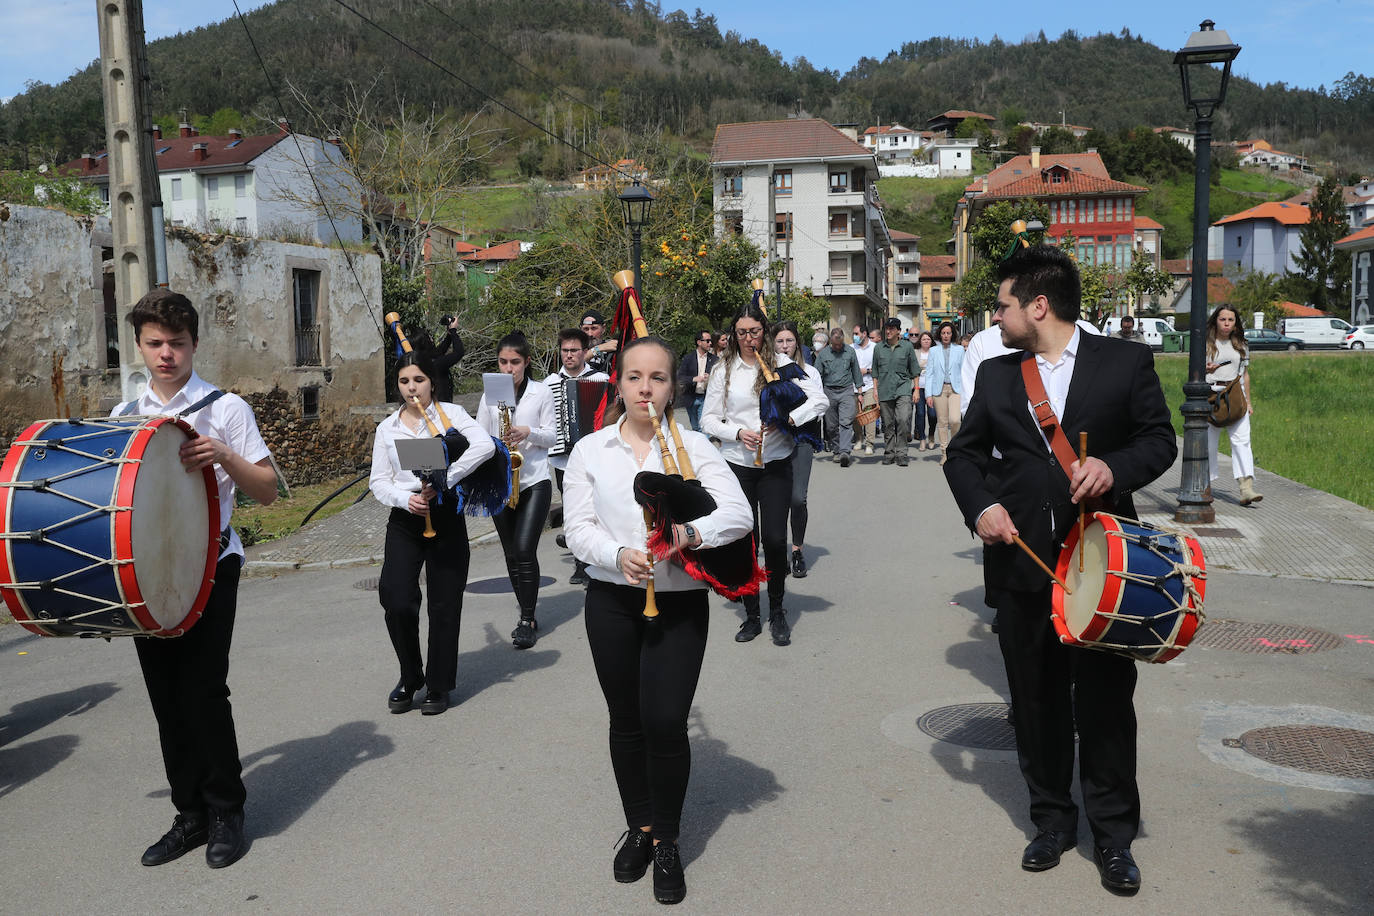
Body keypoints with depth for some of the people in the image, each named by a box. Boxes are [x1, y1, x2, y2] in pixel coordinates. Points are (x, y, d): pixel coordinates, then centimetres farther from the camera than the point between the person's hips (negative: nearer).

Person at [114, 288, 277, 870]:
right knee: (165, 696, 8)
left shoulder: (226, 408, 0)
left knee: (202, 690, -8)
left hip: (209, 565, -4)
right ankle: (190, 814, 22)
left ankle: (226, 813, 10)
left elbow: (266, 491, -2)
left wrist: (224, 456, -19)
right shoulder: (122, 416, 13)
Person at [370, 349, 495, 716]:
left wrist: (444, 480, -22)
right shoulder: (387, 428, 9)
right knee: (397, 602, -9)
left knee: (444, 604, 3)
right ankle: (410, 676, 15)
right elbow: (378, 481, 7)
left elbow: (484, 445, -19)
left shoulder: (450, 414, -1)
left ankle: (438, 685, 19)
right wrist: (405, 499, -14)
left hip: (445, 516, -2)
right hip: (404, 521, 2)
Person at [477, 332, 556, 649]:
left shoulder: (542, 392, 1)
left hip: (535, 481, -3)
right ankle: (527, 616, 21)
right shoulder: (490, 393, 8)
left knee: (525, 550, -13)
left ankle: (527, 621, -3)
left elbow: (551, 436, 2)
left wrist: (529, 432, -17)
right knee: (512, 554, 8)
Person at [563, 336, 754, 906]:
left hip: (679, 602, -2)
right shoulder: (590, 451, 3)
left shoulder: (694, 447, -2)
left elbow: (739, 515, -11)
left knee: (665, 723, -6)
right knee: (626, 721, 13)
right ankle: (638, 828, 35)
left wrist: (693, 532, -30)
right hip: (612, 601, 2)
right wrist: (618, 554, -20)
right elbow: (578, 528, -1)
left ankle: (666, 842, 17)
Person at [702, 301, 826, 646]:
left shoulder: (781, 364, 1)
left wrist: (787, 418, -20)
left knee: (774, 538, -5)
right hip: (737, 465, 1)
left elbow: (819, 399, -5)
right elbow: (708, 419, 4)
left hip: (776, 465, -1)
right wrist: (738, 432, -13)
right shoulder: (723, 370, 4)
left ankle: (777, 613, 14)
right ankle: (751, 615, 19)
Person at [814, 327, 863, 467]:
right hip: (829, 392, 1)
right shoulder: (822, 354, 3)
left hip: (847, 390, -1)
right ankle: (836, 450, 17)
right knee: (831, 425, 4)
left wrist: (859, 393, 11)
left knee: (846, 423, -14)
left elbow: (856, 372, 13)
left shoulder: (850, 352, 5)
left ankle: (845, 452, -22)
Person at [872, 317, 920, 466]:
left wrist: (916, 389, 4)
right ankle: (889, 453, 16)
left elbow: (915, 370, 10)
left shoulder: (907, 346, 5)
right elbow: (875, 372, 16)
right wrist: (875, 390, 10)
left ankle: (901, 453, -10)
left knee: (903, 419, -17)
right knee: (888, 424, 5)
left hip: (903, 388, -2)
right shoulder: (879, 348, 10)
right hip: (885, 390, 2)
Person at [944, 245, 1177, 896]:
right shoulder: (996, 375, 8)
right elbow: (965, 452, 13)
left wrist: (1115, 467, -17)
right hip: (1022, 560, 3)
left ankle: (1113, 835, 22)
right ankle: (1052, 819, 30)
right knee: (1037, 700, 12)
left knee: (1106, 700, 4)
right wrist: (979, 504, -5)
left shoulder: (1126, 362, 0)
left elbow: (1159, 439, 3)